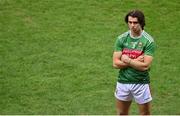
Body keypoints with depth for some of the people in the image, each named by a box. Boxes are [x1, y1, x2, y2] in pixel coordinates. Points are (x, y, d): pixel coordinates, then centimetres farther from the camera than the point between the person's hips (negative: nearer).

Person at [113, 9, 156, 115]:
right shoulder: (122, 39, -2)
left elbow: (145, 66, -21)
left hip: (141, 83, -3)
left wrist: (127, 60, -13)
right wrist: (136, 61, -15)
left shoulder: (149, 41, -12)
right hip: (123, 81, 4)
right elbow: (116, 63, -8)